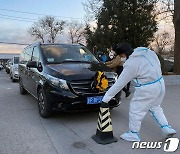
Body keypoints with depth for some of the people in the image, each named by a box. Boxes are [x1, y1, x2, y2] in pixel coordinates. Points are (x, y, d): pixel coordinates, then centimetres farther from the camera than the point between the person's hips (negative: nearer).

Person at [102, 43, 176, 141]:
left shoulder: (130, 64, -18)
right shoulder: (148, 52, 2)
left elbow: (120, 83, -16)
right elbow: (158, 64, 13)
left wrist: (107, 96, -9)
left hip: (148, 89, -9)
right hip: (160, 83, 9)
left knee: (135, 109, 7)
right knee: (155, 107, 27)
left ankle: (133, 134, 21)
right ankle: (167, 129, 32)